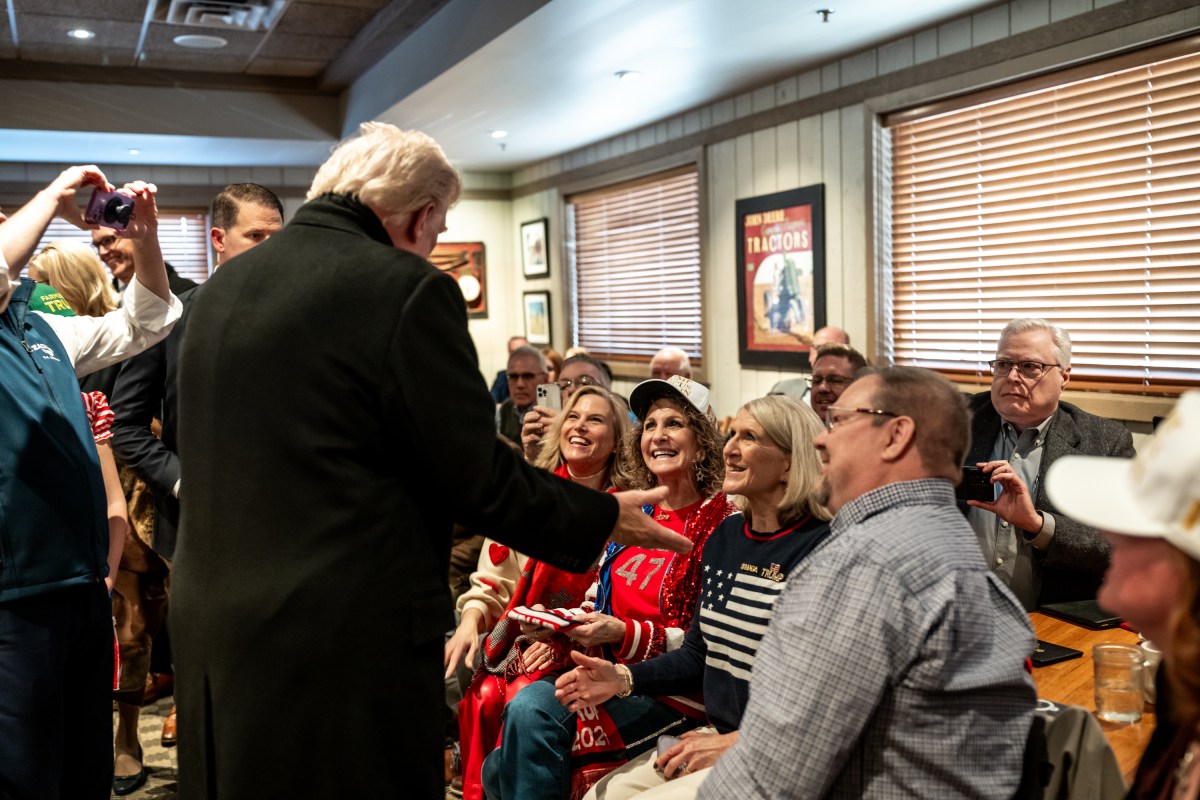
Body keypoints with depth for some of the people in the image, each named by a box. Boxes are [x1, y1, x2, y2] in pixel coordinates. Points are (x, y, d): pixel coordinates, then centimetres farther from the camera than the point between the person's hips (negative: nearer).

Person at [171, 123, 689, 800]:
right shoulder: (406, 289, -15)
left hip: (209, 629, 8)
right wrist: (604, 518, 0)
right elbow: (478, 478, -14)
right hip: (345, 639, -8)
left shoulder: (220, 288, 9)